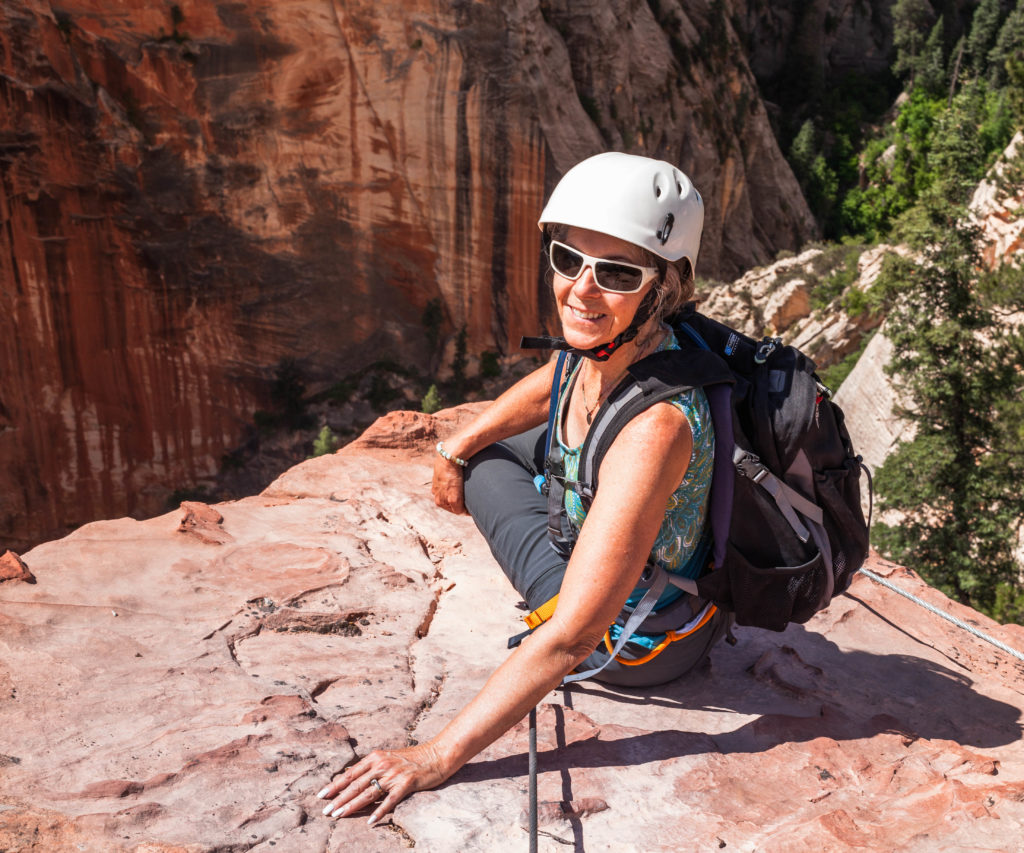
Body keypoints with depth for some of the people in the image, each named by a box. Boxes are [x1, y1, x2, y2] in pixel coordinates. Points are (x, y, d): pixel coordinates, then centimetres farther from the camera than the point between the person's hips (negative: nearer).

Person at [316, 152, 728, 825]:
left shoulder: (654, 425, -39)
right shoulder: (614, 342, -16)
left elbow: (571, 638, -37)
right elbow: (553, 386, 10)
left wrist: (436, 758, -31)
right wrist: (454, 448, 4)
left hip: (640, 647, -6)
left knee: (488, 465, 2)